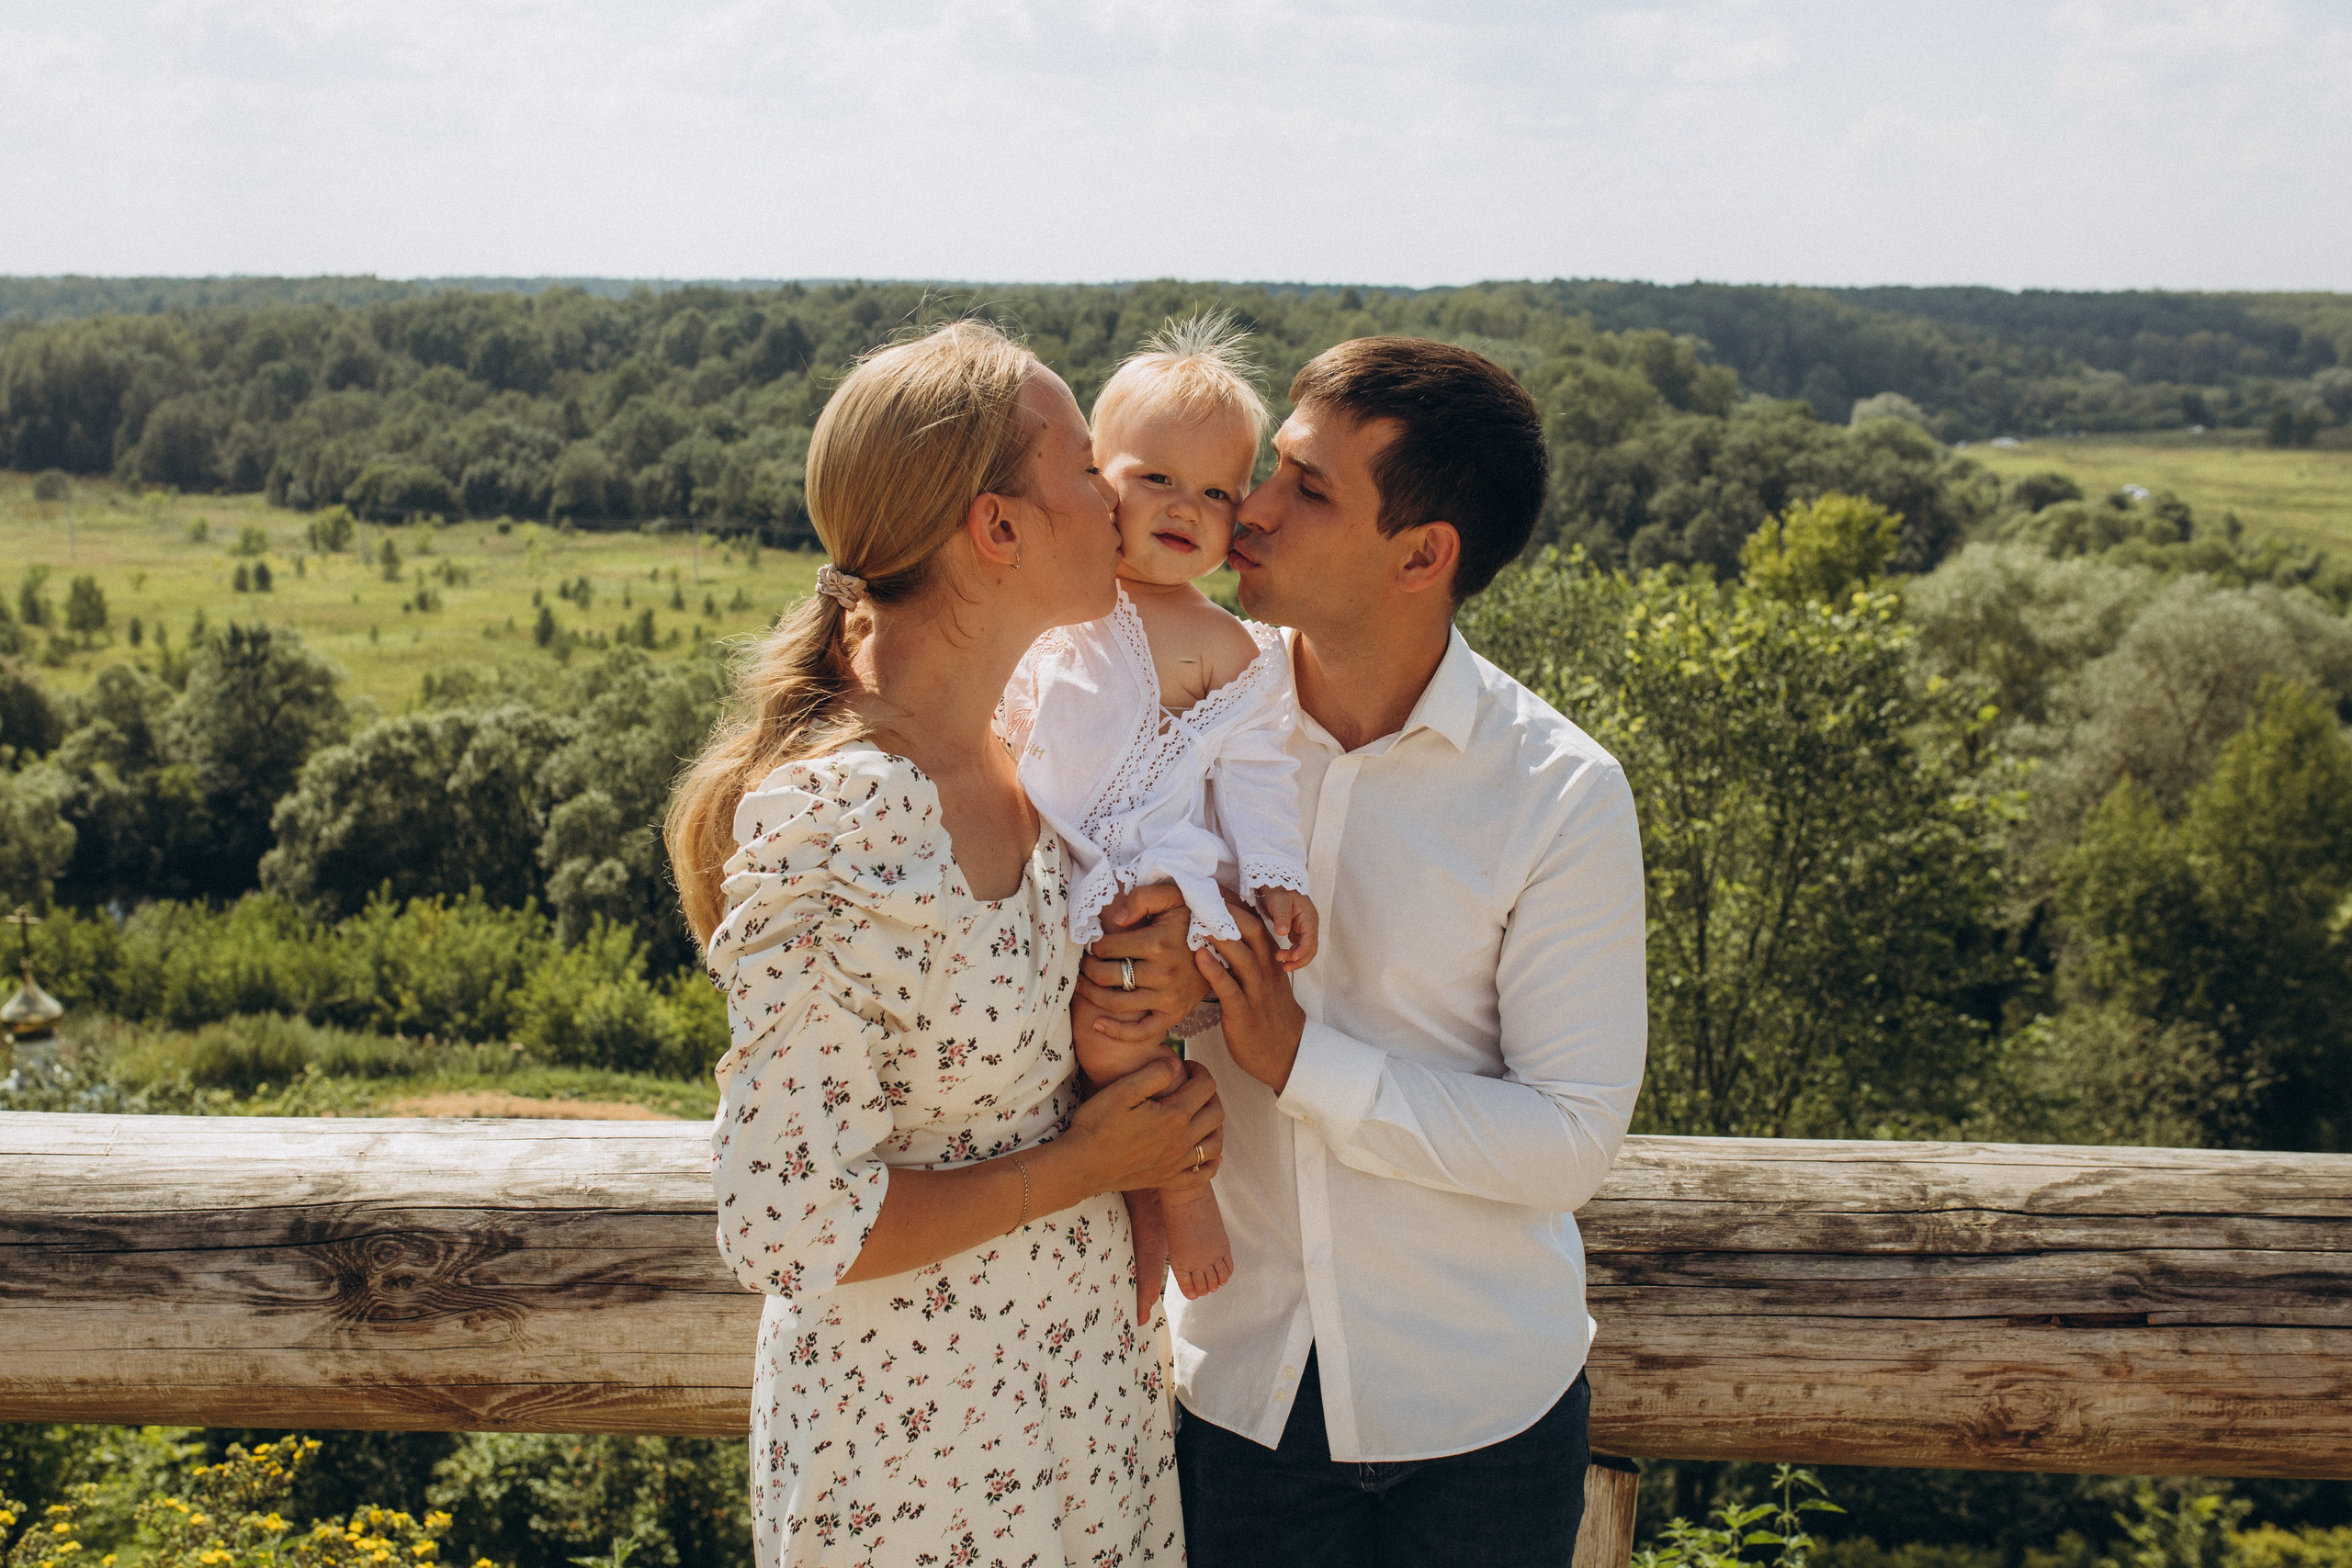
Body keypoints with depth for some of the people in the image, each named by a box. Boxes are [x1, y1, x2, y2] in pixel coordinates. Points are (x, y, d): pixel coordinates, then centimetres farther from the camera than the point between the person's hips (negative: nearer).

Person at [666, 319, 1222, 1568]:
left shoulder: (1016, 755, -1)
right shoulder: (831, 830, -26)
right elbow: (790, 1224, -24)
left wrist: (1128, 1007, -6)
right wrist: (1083, 1163, -17)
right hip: (922, 1461, -7)